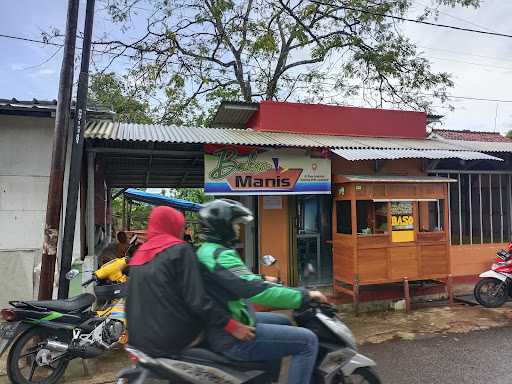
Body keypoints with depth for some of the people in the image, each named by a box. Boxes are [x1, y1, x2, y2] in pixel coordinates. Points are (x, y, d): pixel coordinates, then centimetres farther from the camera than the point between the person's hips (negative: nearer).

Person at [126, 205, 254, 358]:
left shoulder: (138, 254, 11)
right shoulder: (180, 250, -10)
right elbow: (196, 300, -19)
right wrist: (231, 326, -17)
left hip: (138, 342, 8)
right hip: (174, 341, -8)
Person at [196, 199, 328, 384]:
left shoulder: (208, 250, 10)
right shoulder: (220, 255, -23)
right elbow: (257, 291, -30)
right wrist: (304, 295, -22)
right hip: (233, 336, -11)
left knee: (284, 322, 28)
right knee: (307, 340, -12)